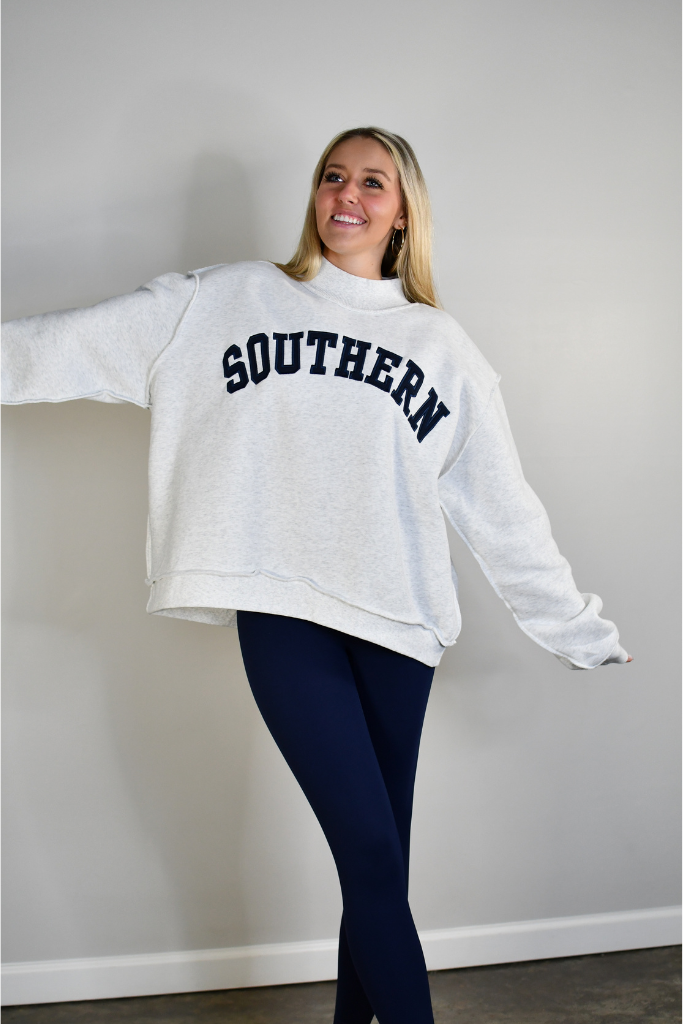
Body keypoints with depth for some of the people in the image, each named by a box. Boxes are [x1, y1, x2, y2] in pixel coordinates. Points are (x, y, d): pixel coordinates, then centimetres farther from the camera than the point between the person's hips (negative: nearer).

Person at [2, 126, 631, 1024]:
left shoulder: (441, 344, 13)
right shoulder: (229, 300, 10)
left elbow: (502, 507, 14)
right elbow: (79, 343, 6)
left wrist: (579, 629, 14)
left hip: (396, 621, 2)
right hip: (281, 612, -2)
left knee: (378, 864, 5)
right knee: (373, 855, -9)